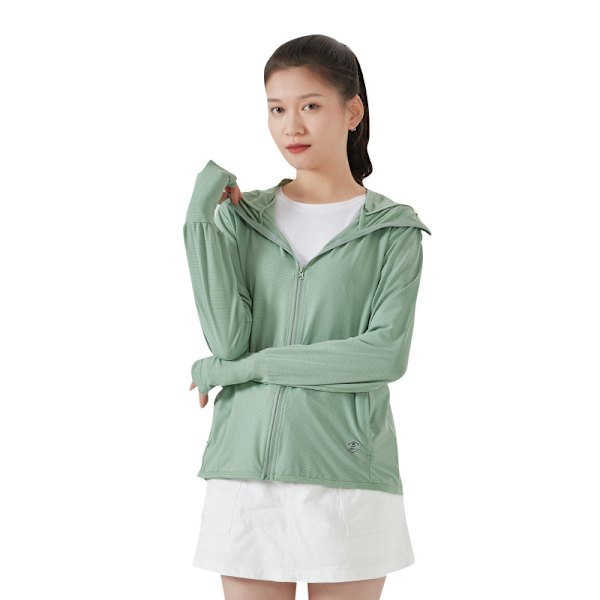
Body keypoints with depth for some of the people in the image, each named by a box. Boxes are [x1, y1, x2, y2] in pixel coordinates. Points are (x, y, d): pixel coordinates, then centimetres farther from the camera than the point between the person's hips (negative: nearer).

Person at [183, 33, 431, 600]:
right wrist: (201, 214, -7)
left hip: (348, 474, -1)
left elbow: (386, 354, -11)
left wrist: (247, 366, -10)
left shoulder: (392, 230, 2)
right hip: (246, 473, 2)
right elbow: (227, 338, -6)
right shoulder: (242, 216, 8)